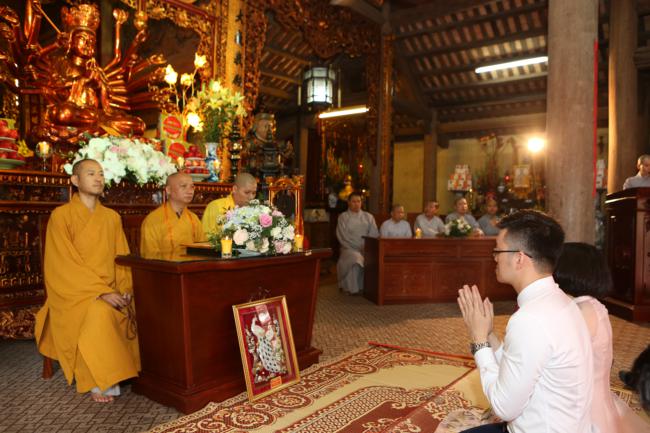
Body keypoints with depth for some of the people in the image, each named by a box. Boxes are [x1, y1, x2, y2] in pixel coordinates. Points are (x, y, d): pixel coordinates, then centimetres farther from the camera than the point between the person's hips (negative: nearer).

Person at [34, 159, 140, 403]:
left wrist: (124, 289, -9)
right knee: (100, 313, -34)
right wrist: (101, 291, -21)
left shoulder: (112, 218, 13)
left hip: (110, 292, 4)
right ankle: (99, 383, -20)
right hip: (74, 293, -4)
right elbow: (65, 265, -11)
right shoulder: (61, 215, -2)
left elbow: (122, 258, 10)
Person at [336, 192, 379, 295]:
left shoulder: (368, 217, 15)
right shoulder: (343, 217, 6)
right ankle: (353, 289, -23)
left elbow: (374, 235, 7)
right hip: (350, 249, -2)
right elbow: (343, 237, -4)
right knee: (356, 258, -36)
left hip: (367, 248, 3)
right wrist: (359, 247, -13)